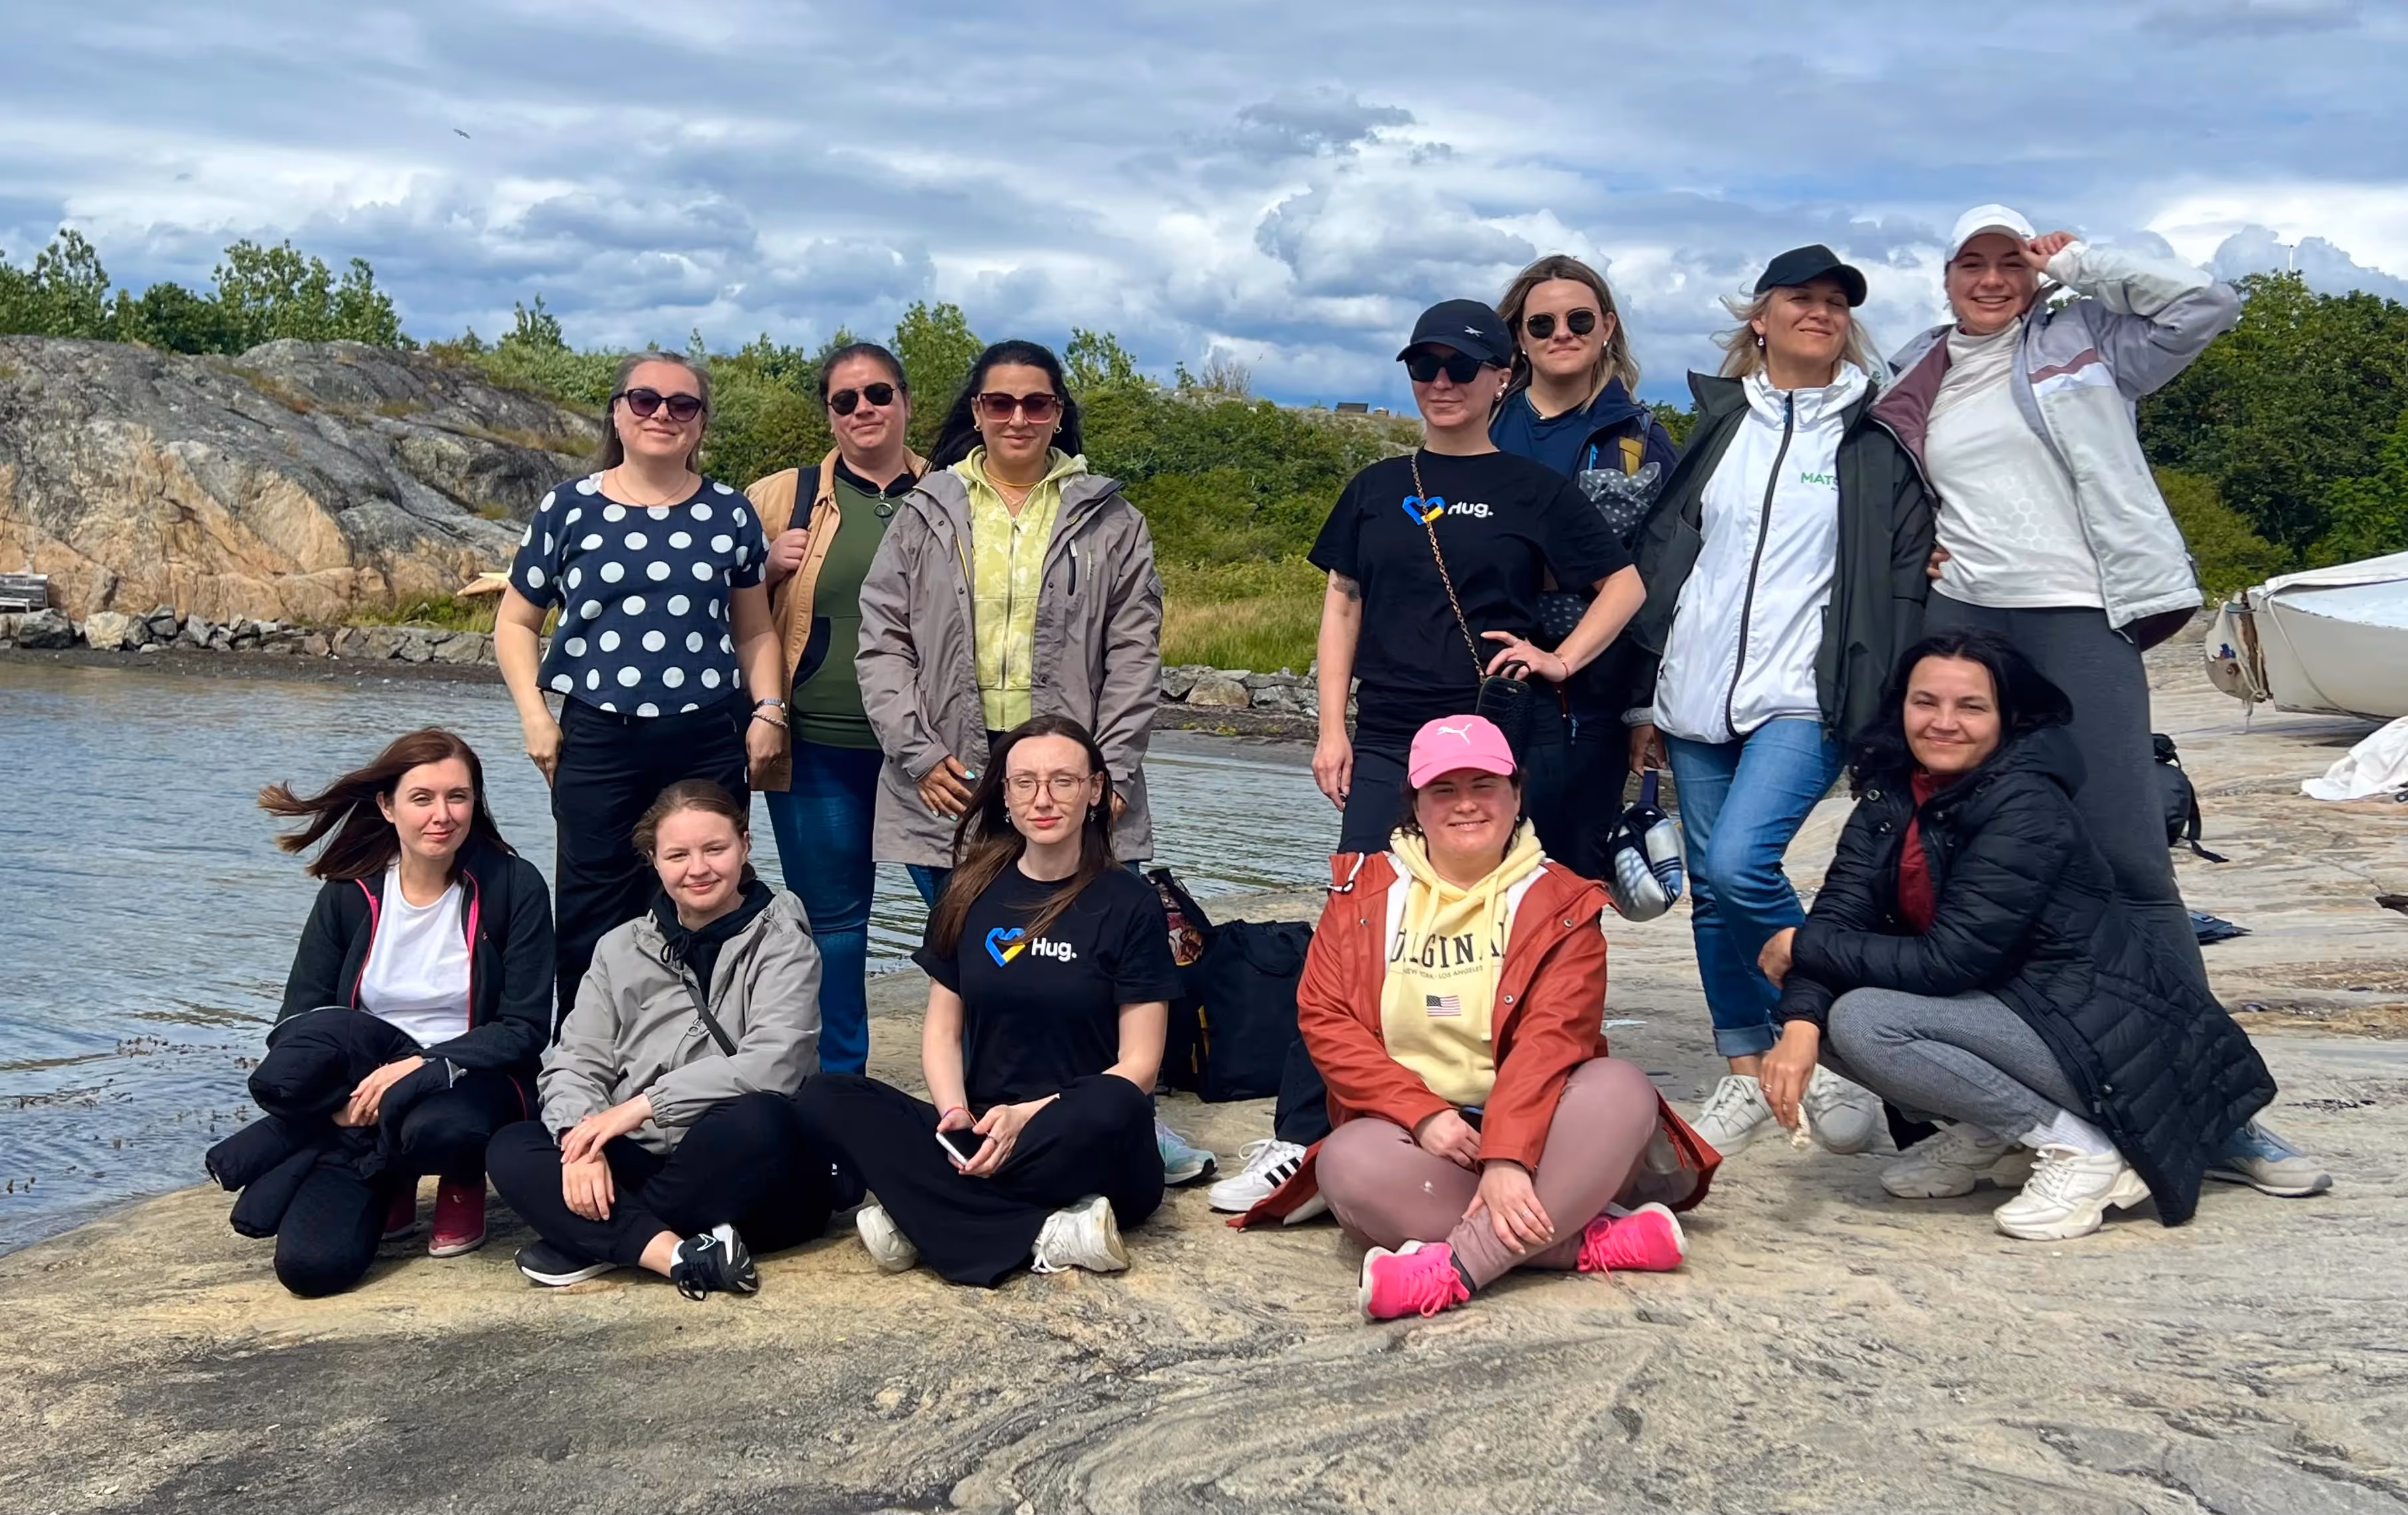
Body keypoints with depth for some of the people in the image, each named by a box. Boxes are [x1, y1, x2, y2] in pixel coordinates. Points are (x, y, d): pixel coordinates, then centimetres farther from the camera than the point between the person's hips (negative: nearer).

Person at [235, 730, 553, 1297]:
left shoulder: (513, 886, -7)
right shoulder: (349, 895, -1)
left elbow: (526, 1029, -9)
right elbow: (295, 1026, -3)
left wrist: (423, 1065, -23)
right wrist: (339, 1094, -22)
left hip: (473, 1084, -2)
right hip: (364, 1082, 2)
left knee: (435, 1126, -39)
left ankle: (462, 1182, -2)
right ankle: (384, 1186, 6)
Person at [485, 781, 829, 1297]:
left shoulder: (781, 939, 0)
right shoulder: (621, 949, 12)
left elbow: (773, 1064, -16)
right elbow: (575, 1064, 4)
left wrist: (643, 1106, -19)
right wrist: (584, 1142, -17)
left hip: (748, 1181, -4)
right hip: (643, 1165, 4)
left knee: (756, 1120, -36)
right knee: (511, 1149, -17)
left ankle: (590, 1241, -22)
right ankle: (674, 1253, -35)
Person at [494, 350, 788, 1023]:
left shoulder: (728, 513, 9)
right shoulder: (569, 508, 5)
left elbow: (754, 629, 15)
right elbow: (515, 622, 11)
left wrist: (768, 709, 1)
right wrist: (534, 716, -1)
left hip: (709, 743, 1)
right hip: (599, 742, -1)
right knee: (594, 923, 3)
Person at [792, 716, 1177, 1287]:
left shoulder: (1130, 904, -2)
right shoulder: (970, 895, 8)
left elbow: (1138, 1065, -6)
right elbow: (942, 1029, 10)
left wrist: (1028, 1117, -19)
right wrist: (954, 1112, -11)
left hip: (1087, 1150, -3)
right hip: (980, 1134, 4)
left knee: (1112, 1108, -38)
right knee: (824, 1099, -20)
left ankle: (923, 1220, -23)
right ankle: (1043, 1236, -29)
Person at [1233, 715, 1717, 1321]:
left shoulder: (1558, 903, 0)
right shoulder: (1365, 894, 6)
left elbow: (1551, 1037, -15)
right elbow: (1325, 1019, -3)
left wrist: (1507, 1158, -31)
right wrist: (1423, 1114, -17)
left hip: (1533, 1126, -1)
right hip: (1415, 1132, 1)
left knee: (1622, 1089, -30)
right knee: (1348, 1164, -31)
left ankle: (1455, 1266, -38)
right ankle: (1591, 1242, -29)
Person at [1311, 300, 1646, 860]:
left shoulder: (1535, 489, 4)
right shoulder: (1376, 487, 12)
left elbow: (1625, 584, 7)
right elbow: (1343, 607, 13)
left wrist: (1562, 661, -5)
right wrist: (1332, 730, 6)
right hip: (1387, 740, 2)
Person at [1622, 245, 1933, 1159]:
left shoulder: (1877, 438, 4)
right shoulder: (1718, 424, 12)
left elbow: (1908, 576, 3)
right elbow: (1661, 558, 14)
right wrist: (1644, 696, 11)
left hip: (1806, 700, -4)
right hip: (1698, 696, 4)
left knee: (1740, 863, -21)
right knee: (1711, 890, 6)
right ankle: (1746, 1077, 18)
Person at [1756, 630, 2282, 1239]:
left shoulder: (2027, 810, -22)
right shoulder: (1892, 793, 1)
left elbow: (1950, 961, -25)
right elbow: (1841, 910, -7)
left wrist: (1803, 947, -15)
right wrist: (1800, 1026, -25)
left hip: (2105, 1040, -8)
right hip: (2011, 1005, 8)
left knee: (1862, 1021, -23)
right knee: (1818, 1009, -2)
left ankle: (2081, 1148, -13)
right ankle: (1985, 1135, 11)